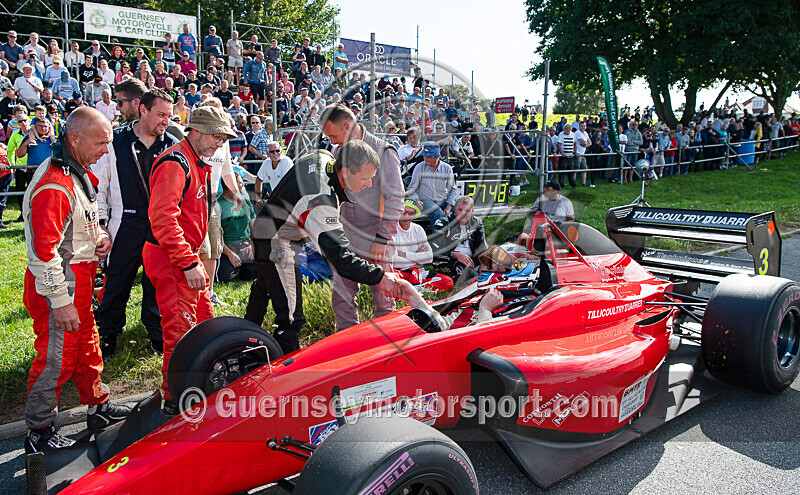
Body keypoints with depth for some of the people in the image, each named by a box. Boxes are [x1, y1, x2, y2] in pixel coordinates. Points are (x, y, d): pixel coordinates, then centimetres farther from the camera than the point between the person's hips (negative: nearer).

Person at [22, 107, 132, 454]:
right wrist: (60, 302, -24)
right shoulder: (54, 185, -24)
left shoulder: (78, 172, 9)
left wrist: (99, 236, 4)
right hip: (59, 285, -10)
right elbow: (44, 250, -26)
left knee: (87, 344, 20)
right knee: (57, 357, 1)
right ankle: (39, 432, 17)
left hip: (79, 278, 10)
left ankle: (99, 406, 36)